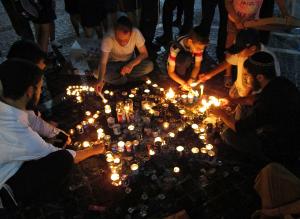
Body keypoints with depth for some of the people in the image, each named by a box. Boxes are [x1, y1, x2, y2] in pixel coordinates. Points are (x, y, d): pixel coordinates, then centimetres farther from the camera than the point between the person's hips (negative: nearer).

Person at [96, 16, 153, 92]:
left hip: (130, 62, 2)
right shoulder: (108, 39, -31)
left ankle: (120, 77, -11)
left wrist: (131, 64, -31)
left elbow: (144, 53, -15)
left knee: (149, 66, -26)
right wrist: (100, 80, -52)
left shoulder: (136, 33, -26)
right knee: (106, 75, -35)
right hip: (113, 63, -2)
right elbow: (103, 62, -35)